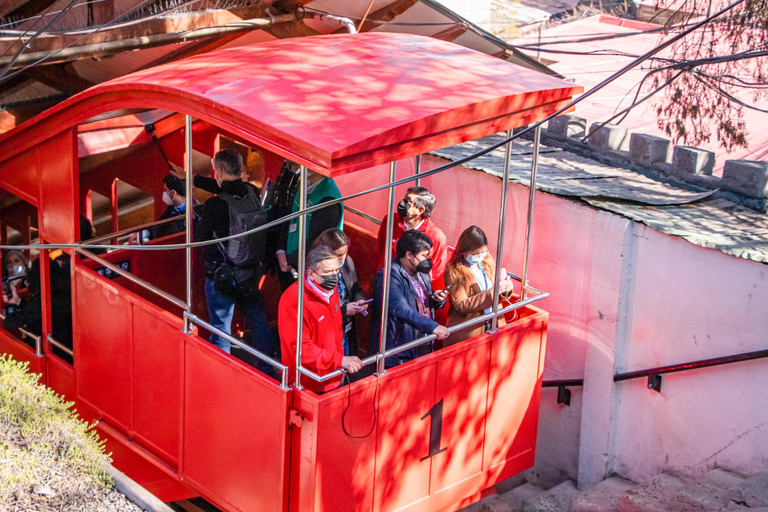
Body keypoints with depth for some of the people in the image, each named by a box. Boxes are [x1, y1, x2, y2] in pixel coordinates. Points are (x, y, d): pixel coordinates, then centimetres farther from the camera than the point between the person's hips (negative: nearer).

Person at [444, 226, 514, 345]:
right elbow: (461, 306, -18)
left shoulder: (489, 261, 4)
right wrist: (493, 291, -25)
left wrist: (506, 289, -11)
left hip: (494, 325, 5)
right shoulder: (453, 272, -13)